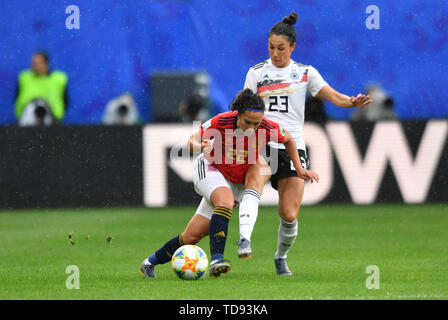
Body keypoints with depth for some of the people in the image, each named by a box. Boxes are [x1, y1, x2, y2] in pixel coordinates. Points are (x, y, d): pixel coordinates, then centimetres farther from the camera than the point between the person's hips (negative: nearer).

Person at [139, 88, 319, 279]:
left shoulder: (267, 129, -19)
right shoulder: (221, 122, -24)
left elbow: (288, 140, 3)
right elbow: (193, 140, -10)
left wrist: (299, 169, 3)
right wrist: (200, 146, -32)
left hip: (236, 182, 3)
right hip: (210, 169, -3)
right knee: (226, 199, -38)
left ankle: (151, 262, 14)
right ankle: (216, 258, -40)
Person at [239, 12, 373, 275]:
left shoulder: (305, 73, 10)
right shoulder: (256, 73, 10)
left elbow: (333, 96, 1)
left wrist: (354, 102, -19)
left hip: (293, 146, 1)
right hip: (263, 144, -1)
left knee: (290, 216, -4)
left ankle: (281, 258, 21)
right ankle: (245, 240, -47)